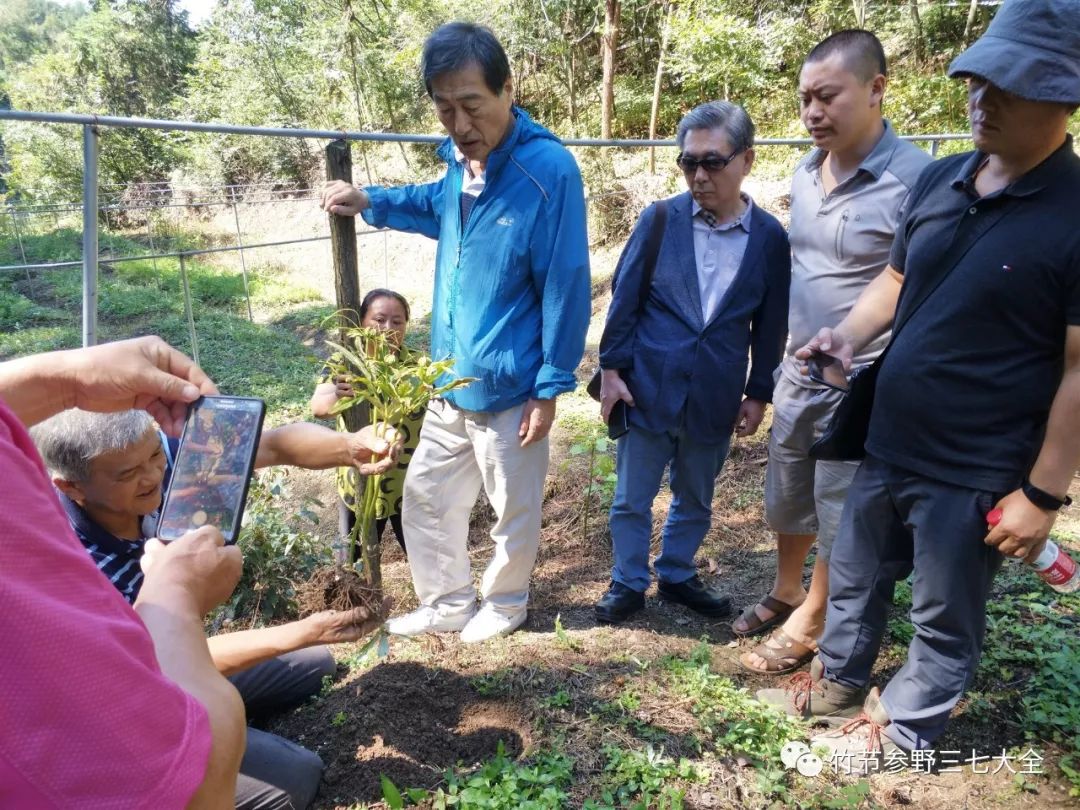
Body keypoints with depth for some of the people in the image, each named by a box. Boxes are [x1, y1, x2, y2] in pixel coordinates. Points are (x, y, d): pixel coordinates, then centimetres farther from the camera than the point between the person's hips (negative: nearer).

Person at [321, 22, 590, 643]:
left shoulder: (549, 169, -20)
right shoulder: (460, 157, 2)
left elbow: (566, 287, -17)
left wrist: (551, 387, -16)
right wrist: (372, 203, 11)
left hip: (510, 389, -7)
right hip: (451, 382, 7)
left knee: (515, 511, 14)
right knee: (426, 498, 17)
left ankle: (504, 604, 39)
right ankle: (448, 604, 37)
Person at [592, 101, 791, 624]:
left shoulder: (770, 238, -2)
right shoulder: (659, 220, -5)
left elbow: (770, 325, 4)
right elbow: (624, 300, -2)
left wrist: (758, 394, 5)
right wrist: (611, 368, -6)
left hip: (714, 399, 1)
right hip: (647, 389, -1)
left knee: (695, 501, 19)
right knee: (631, 500, 11)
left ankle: (677, 575, 40)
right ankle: (628, 583, 31)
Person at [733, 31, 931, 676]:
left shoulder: (916, 179, -19)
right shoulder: (806, 172, 4)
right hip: (797, 373, 7)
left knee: (840, 514, 12)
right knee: (786, 497, 20)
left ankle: (810, 623, 32)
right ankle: (785, 592, 44)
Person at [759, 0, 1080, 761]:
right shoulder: (940, 180, 2)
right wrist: (851, 331, -6)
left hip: (975, 473, -6)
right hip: (887, 445, 6)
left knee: (945, 619, 15)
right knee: (854, 578, 23)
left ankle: (900, 729, 38)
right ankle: (838, 680, 48)